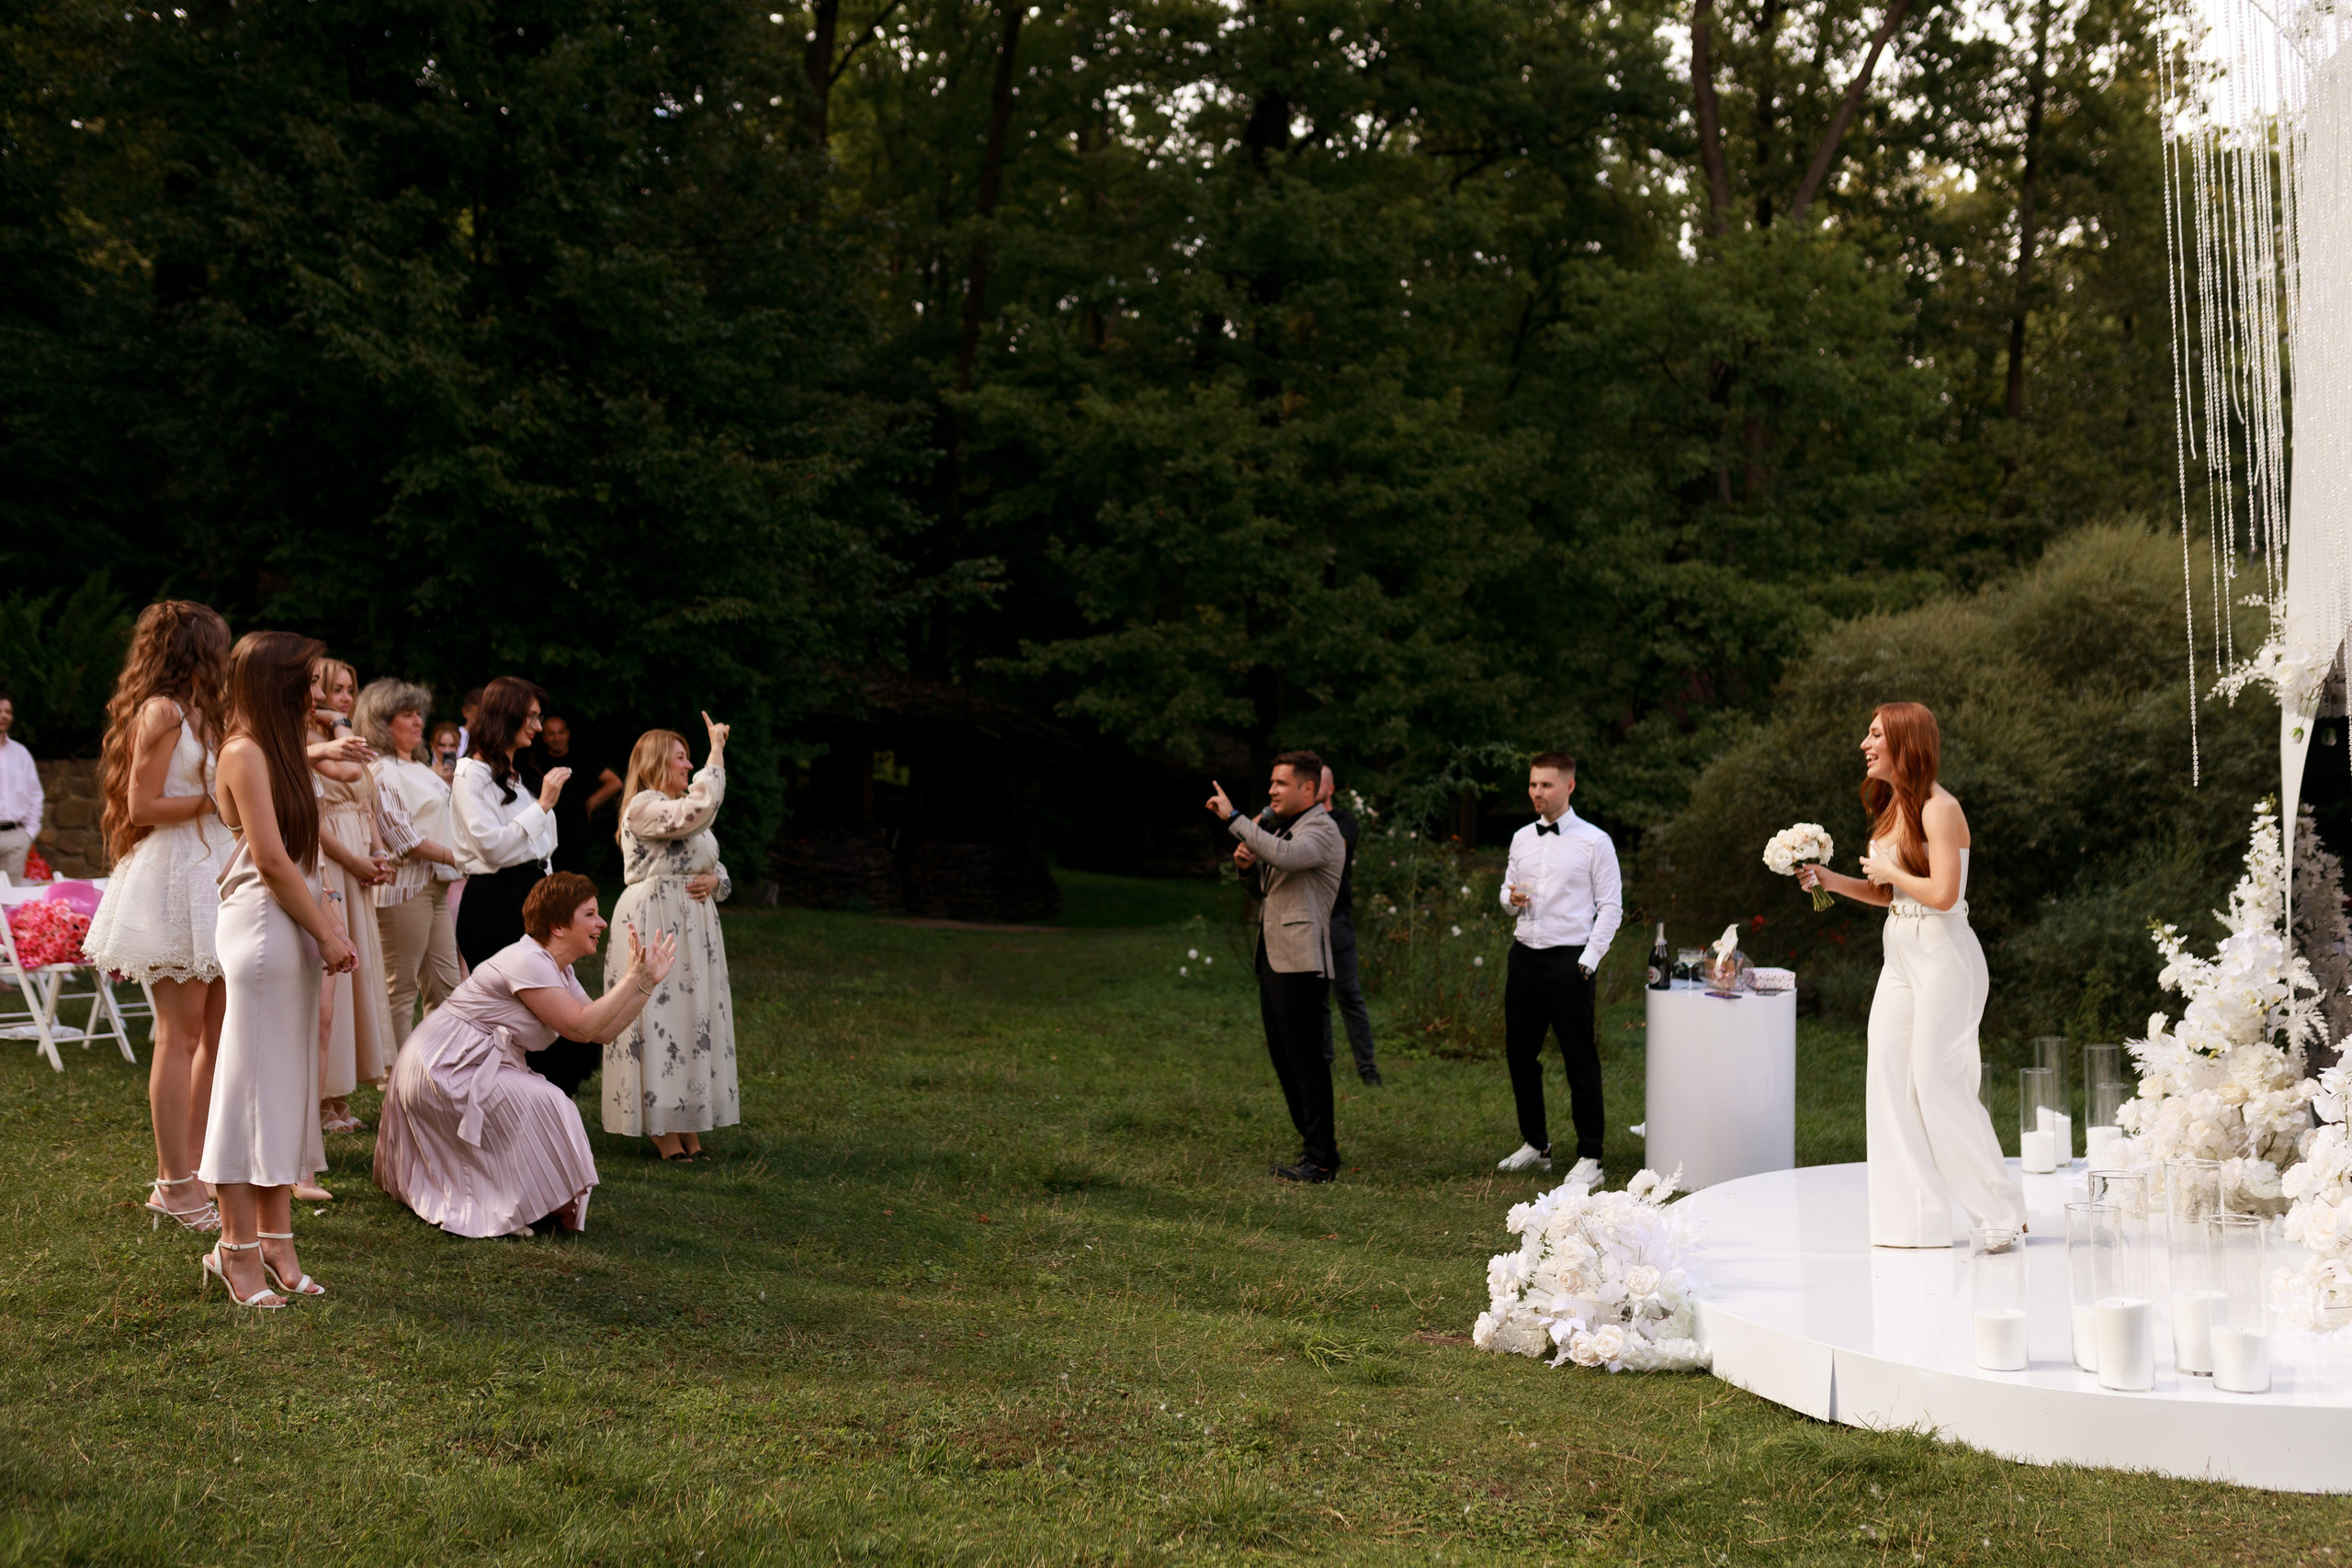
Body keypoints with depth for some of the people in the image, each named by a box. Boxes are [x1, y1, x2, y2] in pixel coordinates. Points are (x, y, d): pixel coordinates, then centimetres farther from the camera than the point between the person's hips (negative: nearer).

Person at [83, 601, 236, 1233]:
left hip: (212, 873, 9)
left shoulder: (197, 714, 19)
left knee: (217, 1031, 8)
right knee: (181, 1032, -6)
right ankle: (174, 1185, -2)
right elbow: (141, 806, -15)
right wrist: (216, 799, -11)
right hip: (172, 876, -9)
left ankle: (195, 1169, 15)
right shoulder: (161, 711, -9)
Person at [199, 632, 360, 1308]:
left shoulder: (278, 751, 17)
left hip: (292, 931, 9)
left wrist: (326, 916, 4)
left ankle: (275, 1242, 14)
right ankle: (239, 1250, 0)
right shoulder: (245, 752, -11)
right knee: (252, 1083, -5)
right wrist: (326, 933, -10)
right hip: (260, 927, -9)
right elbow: (270, 859, -15)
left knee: (287, 1088, 9)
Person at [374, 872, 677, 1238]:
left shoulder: (558, 970, 9)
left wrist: (649, 982, -1)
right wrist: (633, 978, -23)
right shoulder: (527, 962, -23)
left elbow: (603, 1031, 4)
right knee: (543, 1107, -19)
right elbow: (581, 1027, -27)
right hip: (443, 1068, -11)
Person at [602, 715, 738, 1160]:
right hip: (654, 920, -9)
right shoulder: (643, 807, -10)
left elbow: (717, 867, 23)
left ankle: (687, 1124, 12)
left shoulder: (685, 810, 19)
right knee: (658, 1017, -7)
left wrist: (714, 881, -1)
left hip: (693, 926, 9)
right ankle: (661, 1130, -3)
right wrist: (717, 750, -17)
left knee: (693, 1018, 7)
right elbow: (701, 807, -26)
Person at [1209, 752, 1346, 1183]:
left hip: (1301, 964, -10)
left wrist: (1233, 818, -28)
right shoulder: (1283, 828, 19)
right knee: (1283, 1059, 14)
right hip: (1272, 959, 10)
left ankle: (1321, 1160, -3)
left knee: (1306, 1061, -8)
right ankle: (1314, 1144, 22)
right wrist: (1247, 866, 5)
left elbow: (1285, 856, -32)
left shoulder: (1321, 829, -11)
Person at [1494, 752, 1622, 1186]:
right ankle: (1535, 1145, 26)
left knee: (1580, 1061, -2)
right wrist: (1512, 899, -4)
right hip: (1524, 956, 6)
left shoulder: (1594, 841, -5)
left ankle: (1589, 1158, 5)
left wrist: (1588, 961, -12)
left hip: (1569, 960, -6)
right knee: (1520, 1054, 11)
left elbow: (1611, 907, -5)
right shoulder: (1522, 839, 11)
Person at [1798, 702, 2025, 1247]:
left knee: (1937, 1080, -7)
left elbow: (1942, 894, -23)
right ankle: (1914, 1220, 7)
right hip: (1901, 957, 9)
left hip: (1942, 957, -9)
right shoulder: (1892, 808, 13)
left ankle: (2002, 1211, 5)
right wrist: (1829, 879, 7)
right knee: (1889, 1079, 3)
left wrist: (1887, 870, -10)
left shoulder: (1939, 809, -14)